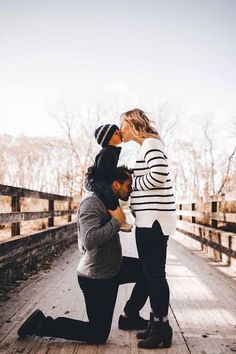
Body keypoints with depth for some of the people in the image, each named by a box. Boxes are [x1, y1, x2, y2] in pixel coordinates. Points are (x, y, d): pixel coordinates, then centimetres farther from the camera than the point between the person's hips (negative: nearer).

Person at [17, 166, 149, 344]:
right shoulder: (92, 202, -24)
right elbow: (89, 240, -37)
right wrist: (116, 221, -28)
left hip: (112, 267, 9)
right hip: (97, 278, -9)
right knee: (98, 336, 1)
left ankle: (130, 317, 27)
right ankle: (42, 324, 7)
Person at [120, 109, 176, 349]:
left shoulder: (150, 143, -9)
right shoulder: (147, 146, 21)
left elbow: (158, 175, -22)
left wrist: (132, 182, -8)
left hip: (154, 219, -10)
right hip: (148, 219, 10)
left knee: (155, 274, -3)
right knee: (150, 273, 14)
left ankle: (162, 329, 8)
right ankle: (157, 323, 25)